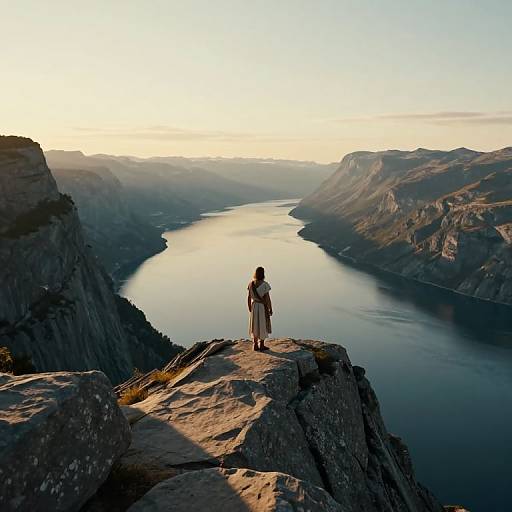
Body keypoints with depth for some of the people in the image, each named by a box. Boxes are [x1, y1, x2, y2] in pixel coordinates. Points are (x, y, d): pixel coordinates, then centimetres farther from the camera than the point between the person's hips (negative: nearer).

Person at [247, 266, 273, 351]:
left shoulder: (251, 284, -3)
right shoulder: (265, 284, -16)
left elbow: (248, 297, 1)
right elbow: (267, 298, -15)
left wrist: (249, 309, 12)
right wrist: (270, 309, -6)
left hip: (253, 306, 4)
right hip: (263, 307, -4)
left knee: (255, 325, 13)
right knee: (263, 326, 7)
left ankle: (255, 345, 15)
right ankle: (261, 345, 12)